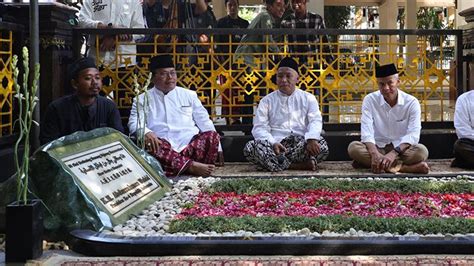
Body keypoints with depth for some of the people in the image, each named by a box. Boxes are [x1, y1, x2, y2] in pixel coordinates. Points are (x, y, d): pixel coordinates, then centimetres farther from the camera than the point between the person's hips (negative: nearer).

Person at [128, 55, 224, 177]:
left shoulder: (189, 95, 20)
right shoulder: (142, 99, 14)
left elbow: (204, 122, 18)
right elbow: (134, 123, 1)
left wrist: (217, 147, 10)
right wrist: (146, 132, -23)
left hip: (191, 146, 2)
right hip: (162, 148, -2)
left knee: (211, 136, -26)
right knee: (148, 143, -34)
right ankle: (191, 166, -38)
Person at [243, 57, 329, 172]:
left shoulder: (308, 98, 15)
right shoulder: (267, 101, 14)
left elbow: (315, 121, 1)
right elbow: (259, 128, 2)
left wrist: (312, 139, -23)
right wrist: (273, 143, -20)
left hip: (301, 144, 0)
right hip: (276, 145, 0)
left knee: (321, 145, -32)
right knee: (250, 148, -30)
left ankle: (275, 161, -25)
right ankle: (301, 165, -32)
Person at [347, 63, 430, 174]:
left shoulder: (412, 102, -7)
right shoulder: (369, 100, -5)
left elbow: (413, 135, -16)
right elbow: (367, 132, -15)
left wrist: (394, 153, -33)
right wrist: (375, 154, -35)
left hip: (402, 148, -1)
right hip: (378, 147, 1)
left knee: (421, 151, -31)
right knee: (353, 147, -30)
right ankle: (404, 167, -32)